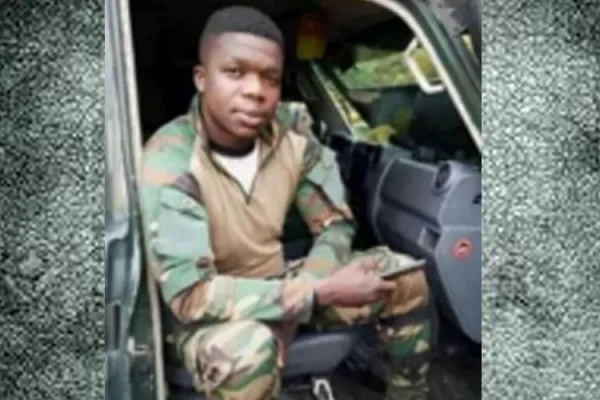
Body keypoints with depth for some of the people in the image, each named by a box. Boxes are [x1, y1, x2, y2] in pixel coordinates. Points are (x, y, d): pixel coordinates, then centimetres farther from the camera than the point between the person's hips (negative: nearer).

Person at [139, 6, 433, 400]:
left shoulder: (291, 137, -12)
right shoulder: (170, 162, -27)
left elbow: (336, 225, -2)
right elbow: (190, 295, -31)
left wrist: (303, 290, -22)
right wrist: (322, 291, -32)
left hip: (278, 288, 6)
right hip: (207, 315, -5)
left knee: (405, 276, -3)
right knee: (248, 346, -38)